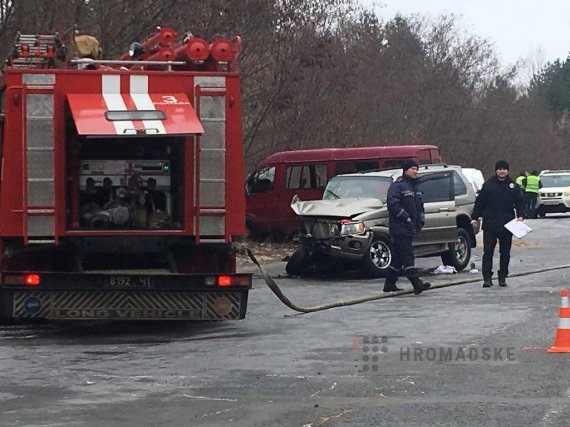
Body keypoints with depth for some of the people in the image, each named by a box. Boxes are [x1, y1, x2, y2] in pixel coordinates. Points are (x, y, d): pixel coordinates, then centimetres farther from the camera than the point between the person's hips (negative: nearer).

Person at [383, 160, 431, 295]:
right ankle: (417, 284, -20)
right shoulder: (397, 186, -10)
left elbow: (420, 206, 27)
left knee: (398, 257, 12)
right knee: (407, 255, -13)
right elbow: (393, 204, -18)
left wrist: (421, 220, 13)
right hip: (399, 228, -9)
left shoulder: (415, 187, 20)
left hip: (410, 228, 9)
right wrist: (406, 217, -18)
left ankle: (389, 284, 18)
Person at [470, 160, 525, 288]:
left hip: (506, 224, 1)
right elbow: (479, 201, 6)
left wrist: (520, 215, -8)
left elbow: (520, 202, 8)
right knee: (488, 251, -3)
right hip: (490, 223, -1)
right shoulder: (488, 184, 5)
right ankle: (487, 278, -2)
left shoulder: (513, 186, 7)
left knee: (505, 252, 7)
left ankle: (503, 277, 16)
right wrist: (475, 217, 1)